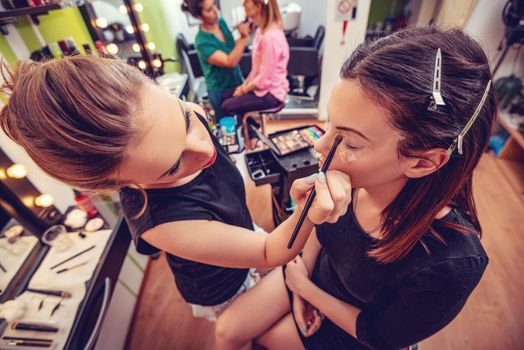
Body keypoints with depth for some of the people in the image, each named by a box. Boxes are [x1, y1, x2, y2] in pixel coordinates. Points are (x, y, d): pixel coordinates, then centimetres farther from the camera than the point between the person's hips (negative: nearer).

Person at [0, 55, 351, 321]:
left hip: (245, 231, 5)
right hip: (223, 293, -4)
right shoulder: (163, 224, -45)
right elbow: (270, 253, -33)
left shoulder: (188, 114, -29)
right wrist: (309, 214, -53)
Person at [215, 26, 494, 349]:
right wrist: (301, 283, -7)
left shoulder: (450, 264, -38)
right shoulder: (347, 178, -27)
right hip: (310, 272, 3)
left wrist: (305, 287, -14)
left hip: (350, 324, -2)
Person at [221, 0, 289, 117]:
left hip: (271, 93, -9)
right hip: (261, 86, 9)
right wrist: (244, 84, 4)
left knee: (227, 106, -10)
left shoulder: (270, 36, -25)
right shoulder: (262, 30, 6)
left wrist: (244, 90, -10)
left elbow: (265, 78, -23)